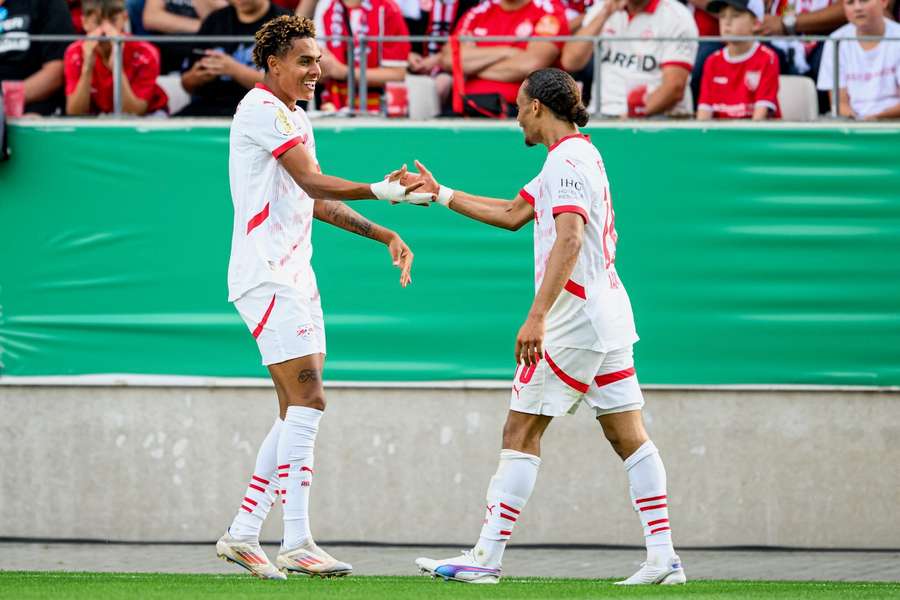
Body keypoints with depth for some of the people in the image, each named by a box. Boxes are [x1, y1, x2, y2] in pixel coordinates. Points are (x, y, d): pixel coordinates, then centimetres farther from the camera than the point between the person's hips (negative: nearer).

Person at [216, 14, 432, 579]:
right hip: (266, 274, -10)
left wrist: (384, 235, 18)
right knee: (307, 401, -15)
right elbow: (311, 182, -21)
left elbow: (318, 202, 25)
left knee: (297, 410, 7)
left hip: (295, 275, 10)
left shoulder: (297, 117, 20)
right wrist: (385, 192, -29)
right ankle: (296, 543, -16)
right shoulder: (262, 108, -11)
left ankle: (242, 533, 11)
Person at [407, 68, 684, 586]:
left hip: (576, 313, -10)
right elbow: (513, 214, 29)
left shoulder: (568, 158, -12)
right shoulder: (578, 155, 19)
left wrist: (537, 317, -31)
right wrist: (440, 193, 30)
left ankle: (487, 557, -6)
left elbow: (569, 239, -25)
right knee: (629, 436, 4)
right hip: (607, 311, 10)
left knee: (521, 433, -6)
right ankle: (663, 558, -1)